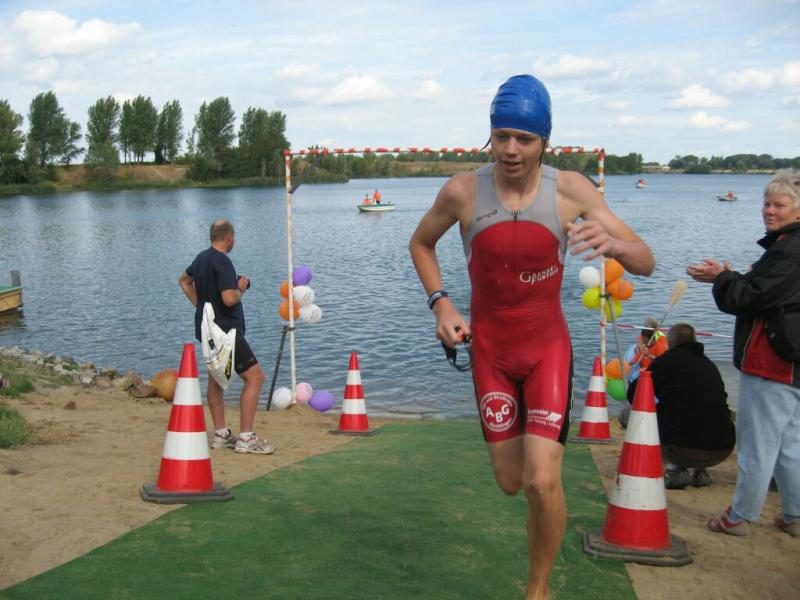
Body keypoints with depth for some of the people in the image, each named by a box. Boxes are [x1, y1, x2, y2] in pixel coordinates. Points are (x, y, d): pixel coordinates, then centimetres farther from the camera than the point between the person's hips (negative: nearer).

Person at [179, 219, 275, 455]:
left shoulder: (202, 257, 11)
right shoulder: (222, 262, -20)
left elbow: (184, 280, 29)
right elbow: (229, 299, -28)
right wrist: (241, 287, -9)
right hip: (226, 331, -10)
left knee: (216, 378, 17)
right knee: (255, 377, -8)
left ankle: (220, 434, 23)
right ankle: (246, 439, -9)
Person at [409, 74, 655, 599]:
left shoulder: (571, 190, -13)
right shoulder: (463, 191, -12)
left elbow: (646, 263, -11)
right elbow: (421, 244, 8)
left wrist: (614, 243, -35)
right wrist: (441, 303, -7)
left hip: (548, 348, -1)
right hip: (490, 350, 1)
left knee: (543, 482, -14)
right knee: (511, 482, 9)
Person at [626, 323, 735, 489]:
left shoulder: (666, 360, 2)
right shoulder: (709, 364, 17)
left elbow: (633, 394, 7)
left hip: (684, 450, -6)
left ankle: (675, 470, 4)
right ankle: (700, 471, 17)